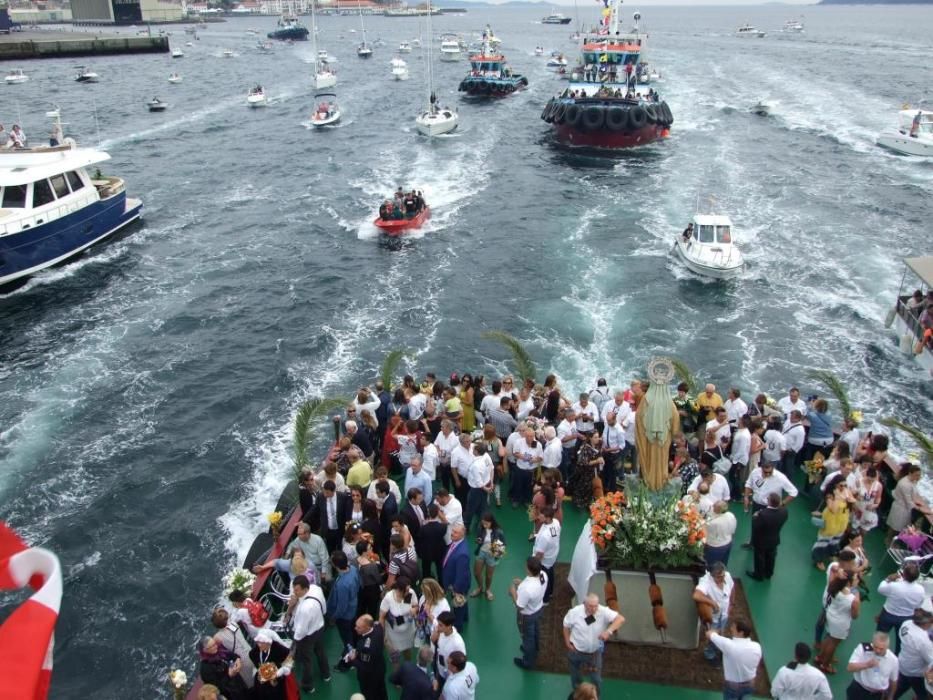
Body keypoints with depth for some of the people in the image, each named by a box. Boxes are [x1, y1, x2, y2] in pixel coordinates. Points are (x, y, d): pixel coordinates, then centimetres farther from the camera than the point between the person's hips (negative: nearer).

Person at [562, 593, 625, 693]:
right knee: (575, 675, 24)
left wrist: (609, 631, -48)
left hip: (595, 652, -1)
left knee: (596, 678, 13)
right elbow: (566, 626, -6)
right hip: (576, 650, 1)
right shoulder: (574, 612, -24)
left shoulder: (603, 612, -26)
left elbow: (621, 619, -35)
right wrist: (568, 643, -5)